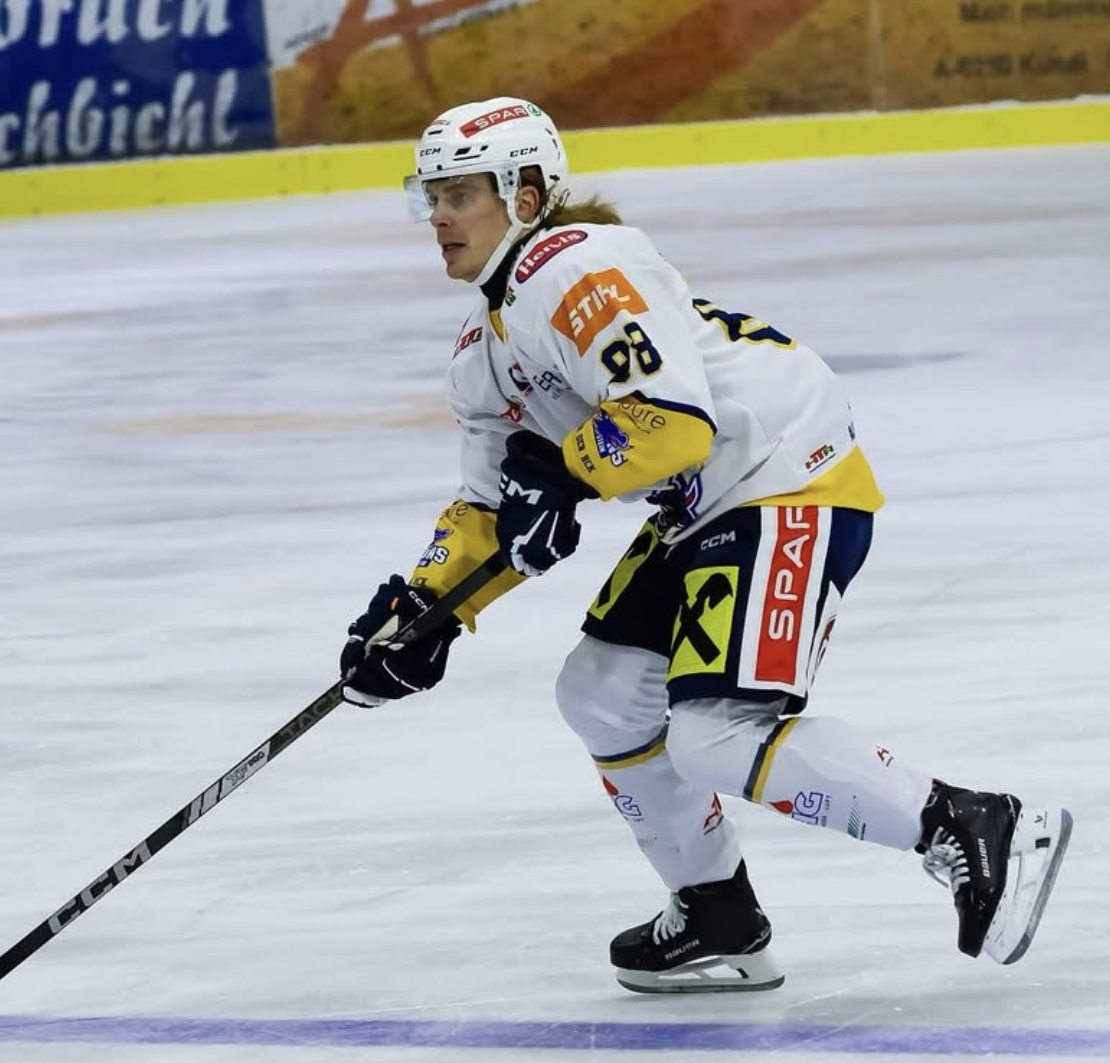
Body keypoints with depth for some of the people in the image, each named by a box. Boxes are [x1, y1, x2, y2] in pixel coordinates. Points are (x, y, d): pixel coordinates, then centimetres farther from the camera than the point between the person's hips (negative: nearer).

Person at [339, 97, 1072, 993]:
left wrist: (562, 473, -17)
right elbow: (499, 507, 20)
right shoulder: (483, 353, 15)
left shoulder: (577, 272, -18)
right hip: (706, 511, 11)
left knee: (717, 732, -20)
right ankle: (717, 919, 21)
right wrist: (424, 604, 6)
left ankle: (981, 834, -16)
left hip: (794, 484, -11)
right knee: (602, 692, 11)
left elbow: (674, 420, -29)